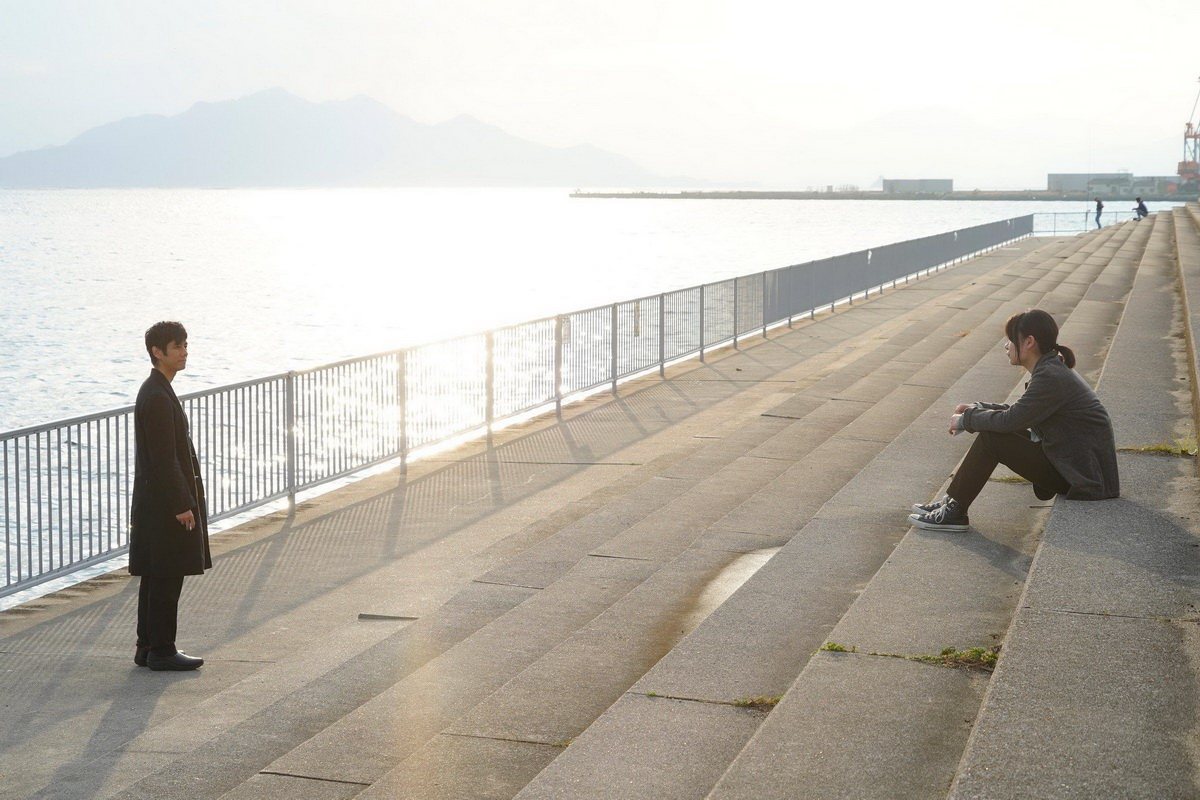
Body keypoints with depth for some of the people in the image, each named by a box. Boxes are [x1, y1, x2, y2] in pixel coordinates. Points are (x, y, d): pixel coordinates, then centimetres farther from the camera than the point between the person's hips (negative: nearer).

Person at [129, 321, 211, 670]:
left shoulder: (156, 390, 15)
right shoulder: (158, 397, -18)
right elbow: (163, 458, -21)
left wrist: (183, 500, 21)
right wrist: (181, 505, -20)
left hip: (156, 502, 10)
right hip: (166, 503, -10)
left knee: (156, 578, 14)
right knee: (167, 578, -4)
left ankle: (148, 648, 20)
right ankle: (161, 651, 1)